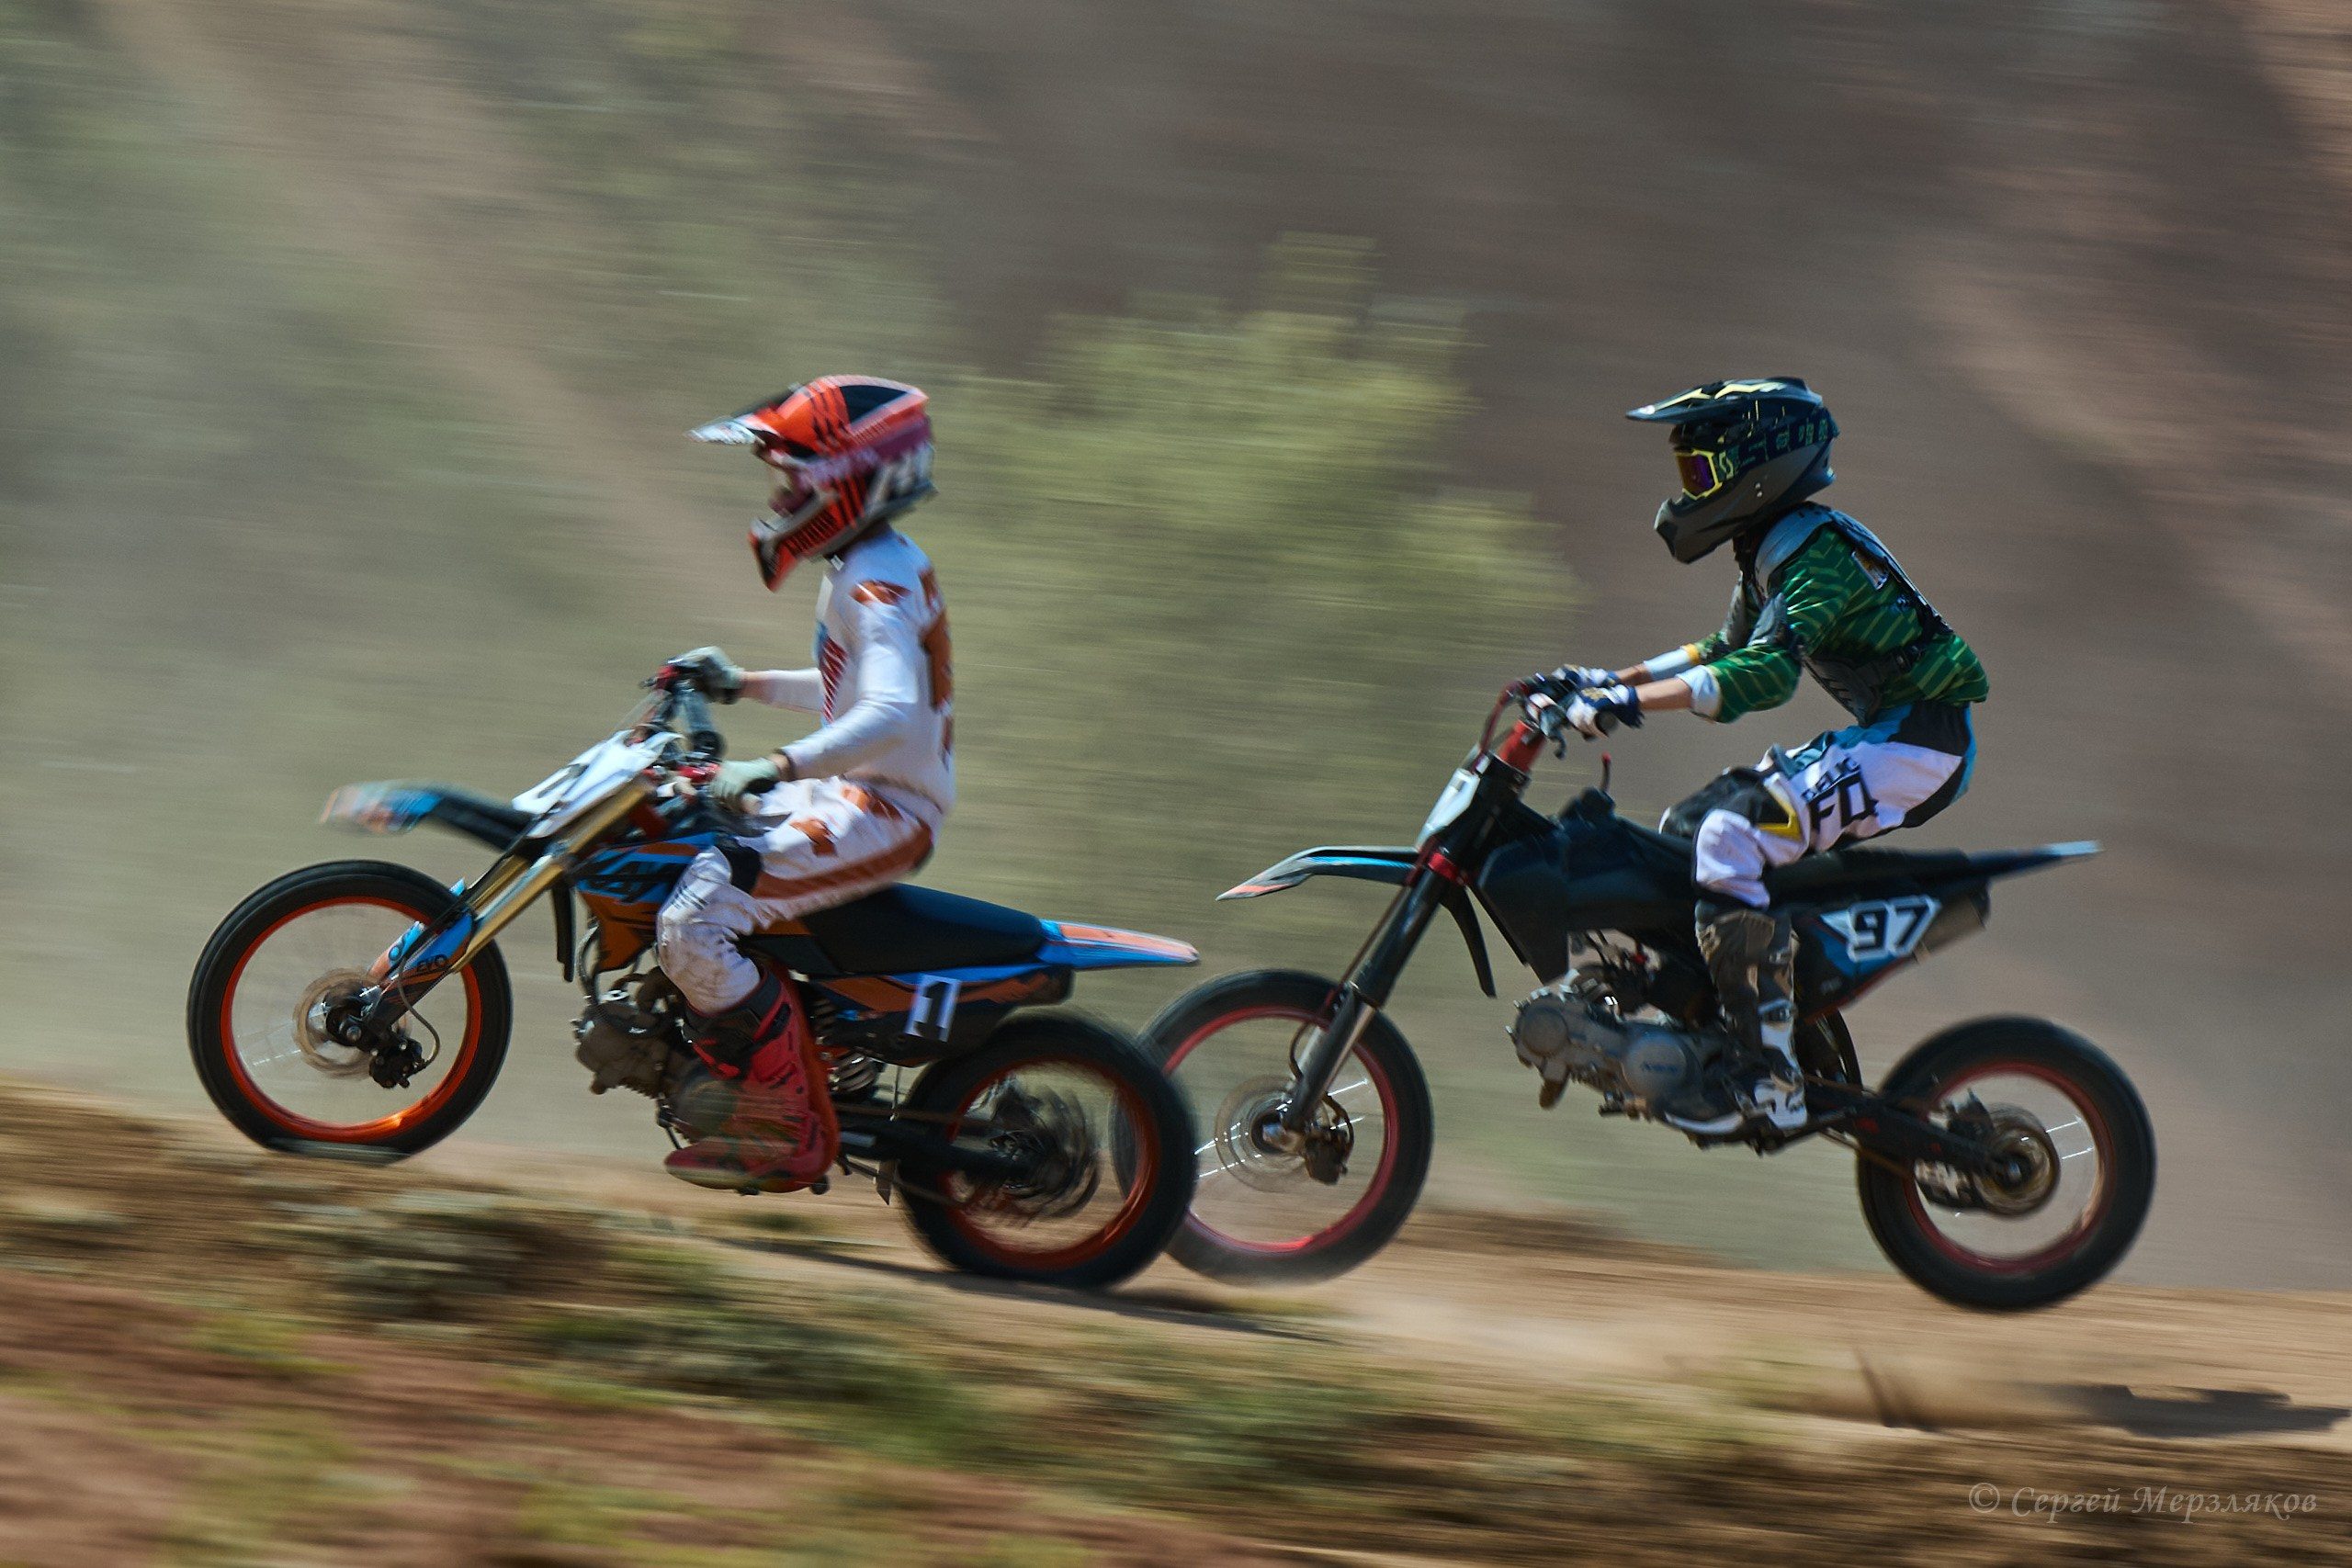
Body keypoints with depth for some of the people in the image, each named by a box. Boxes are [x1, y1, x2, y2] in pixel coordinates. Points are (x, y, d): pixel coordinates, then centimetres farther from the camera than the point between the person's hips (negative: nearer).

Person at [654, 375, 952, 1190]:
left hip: (883, 810, -11)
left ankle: (791, 1129, -19)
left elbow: (891, 714, -34)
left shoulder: (879, 583, -18)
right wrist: (744, 684, 26)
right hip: (853, 794, 11)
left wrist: (777, 768, -44)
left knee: (693, 925, -26)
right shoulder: (872, 567, 14)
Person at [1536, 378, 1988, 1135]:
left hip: (1921, 743, -11)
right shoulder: (1771, 549, 15)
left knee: (1731, 836, -27)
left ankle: (1768, 1076, -27)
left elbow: (1766, 672, -31)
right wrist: (1610, 680, 21)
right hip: (1885, 734, 11)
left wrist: (1634, 701, -35)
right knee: (1685, 826, 14)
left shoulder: (1815, 549, -17)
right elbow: (1729, 651, 30)